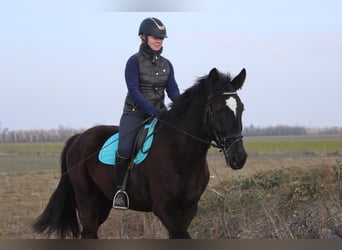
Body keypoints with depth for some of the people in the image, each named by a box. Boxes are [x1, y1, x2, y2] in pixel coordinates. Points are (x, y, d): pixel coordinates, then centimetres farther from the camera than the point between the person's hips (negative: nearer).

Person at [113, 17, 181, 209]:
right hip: (135, 113, -5)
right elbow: (134, 91, -15)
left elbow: (172, 89, 4)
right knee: (124, 150, -26)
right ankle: (120, 190, -6)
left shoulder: (166, 64, 10)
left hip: (159, 112, 5)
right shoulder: (135, 61, -6)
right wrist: (151, 110, -27)